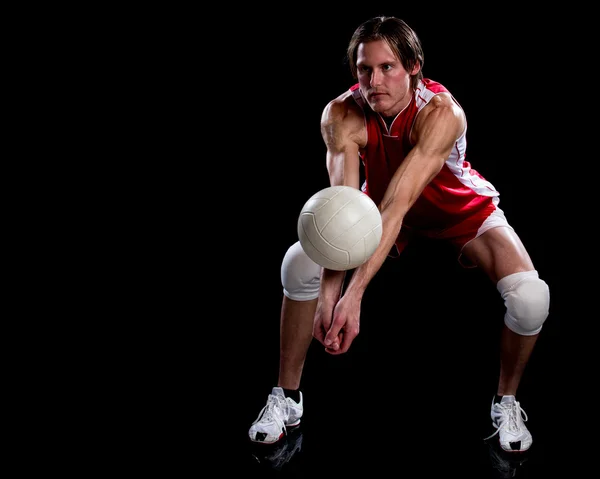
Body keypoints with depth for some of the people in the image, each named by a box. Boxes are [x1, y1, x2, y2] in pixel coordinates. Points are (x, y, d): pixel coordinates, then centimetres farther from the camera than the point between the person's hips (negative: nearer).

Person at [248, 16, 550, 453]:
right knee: (299, 263, -17)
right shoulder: (342, 116, -27)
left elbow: (398, 204, -45)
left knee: (530, 297, -26)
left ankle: (506, 402, 5)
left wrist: (354, 294, -52)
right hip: (382, 205, 3)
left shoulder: (441, 112, -36)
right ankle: (287, 398, 3)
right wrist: (329, 294, -51)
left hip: (462, 210, -2)